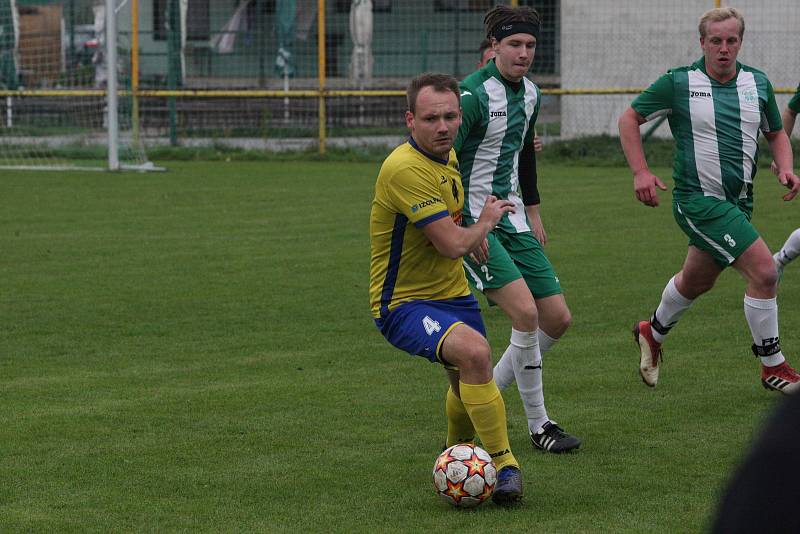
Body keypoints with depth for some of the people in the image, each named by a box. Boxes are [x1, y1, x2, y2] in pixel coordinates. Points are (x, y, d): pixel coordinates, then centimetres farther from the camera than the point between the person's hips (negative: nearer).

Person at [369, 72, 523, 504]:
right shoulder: (406, 168, -27)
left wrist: (470, 234, 12)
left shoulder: (447, 156, 4)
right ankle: (502, 464, -23)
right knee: (474, 352, -33)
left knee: (469, 381, 23)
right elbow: (452, 245, -28)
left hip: (451, 293, 9)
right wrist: (486, 221, -9)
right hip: (403, 303, -9)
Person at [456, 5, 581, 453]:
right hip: (474, 223, -9)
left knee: (558, 318, 4)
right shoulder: (474, 94, -17)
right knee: (526, 311, -21)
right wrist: (463, 226, -22)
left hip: (512, 221, 9)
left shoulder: (530, 94, 8)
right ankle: (538, 425, -8)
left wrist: (533, 210, 23)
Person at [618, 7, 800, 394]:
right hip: (699, 199, -6)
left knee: (697, 281, 24)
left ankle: (652, 333, 51)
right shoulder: (678, 83, -9)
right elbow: (629, 118, 0)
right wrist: (641, 172, -10)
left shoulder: (757, 83, 4)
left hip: (738, 202, 6)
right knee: (764, 271, -18)